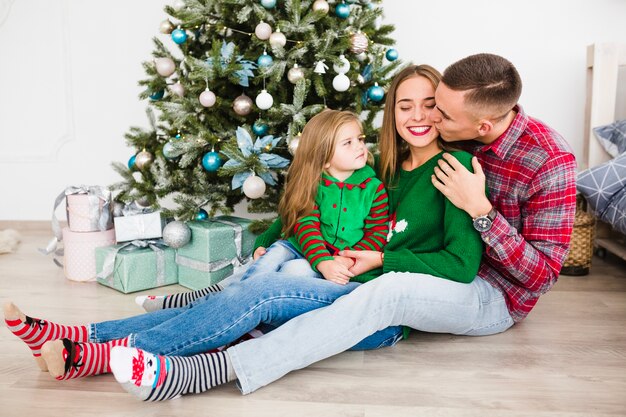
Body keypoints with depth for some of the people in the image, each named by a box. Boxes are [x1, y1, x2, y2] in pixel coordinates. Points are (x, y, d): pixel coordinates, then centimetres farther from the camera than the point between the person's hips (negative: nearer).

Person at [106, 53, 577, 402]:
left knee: (386, 292, -38)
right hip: (446, 270, 7)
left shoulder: (550, 162, -20)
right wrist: (381, 255, -12)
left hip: (496, 295, -7)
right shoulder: (453, 131, -2)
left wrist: (479, 209, -29)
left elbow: (543, 275, -20)